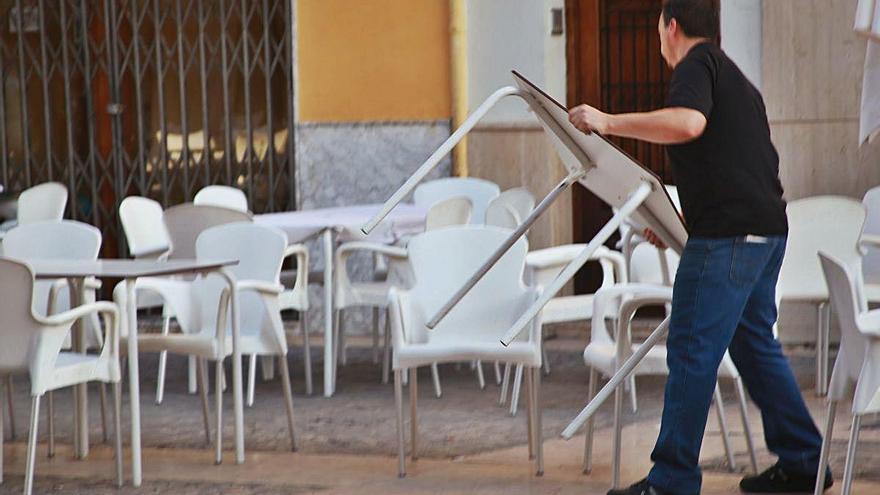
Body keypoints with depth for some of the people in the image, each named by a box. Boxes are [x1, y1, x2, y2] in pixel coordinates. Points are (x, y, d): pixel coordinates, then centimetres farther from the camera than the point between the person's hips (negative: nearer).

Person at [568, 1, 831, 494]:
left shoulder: (697, 63, -4)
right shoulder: (737, 79, 24)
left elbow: (688, 122, -25)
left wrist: (608, 122, -19)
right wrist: (679, 222, 28)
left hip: (728, 233, -10)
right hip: (766, 227, 10)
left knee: (692, 351, -6)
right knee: (754, 343, 18)